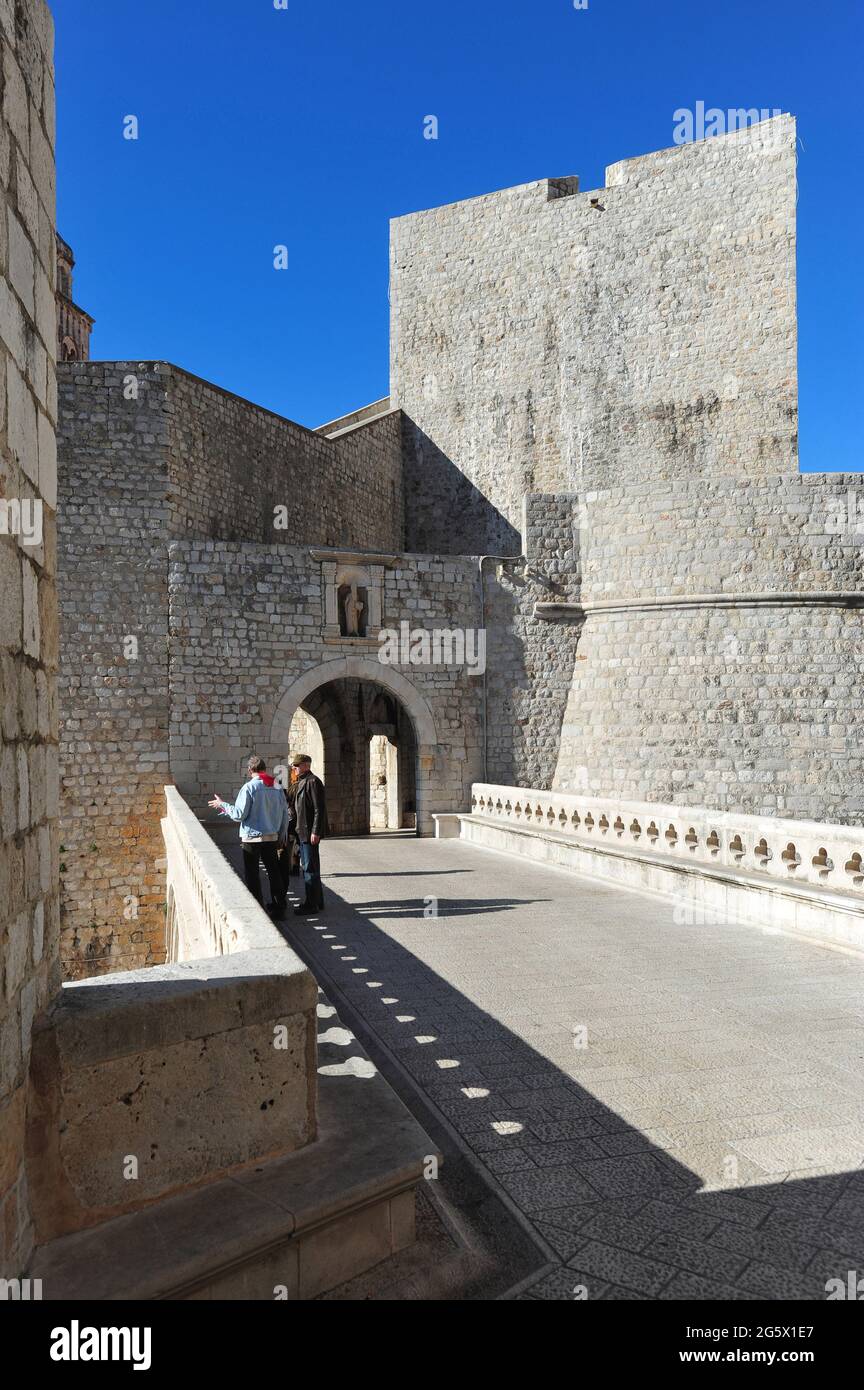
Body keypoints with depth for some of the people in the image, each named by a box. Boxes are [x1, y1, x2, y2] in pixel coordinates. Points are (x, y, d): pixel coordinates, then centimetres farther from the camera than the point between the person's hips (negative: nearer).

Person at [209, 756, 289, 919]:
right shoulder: (277, 787, 4)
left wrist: (222, 805, 1)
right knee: (274, 872, 14)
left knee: (252, 875, 5)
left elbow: (239, 814, -13)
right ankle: (278, 907, 18)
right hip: (272, 837, 5)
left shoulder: (249, 787, -13)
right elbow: (285, 814, 7)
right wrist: (282, 836, 17)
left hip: (252, 838, -5)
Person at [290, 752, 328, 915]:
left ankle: (312, 904, 2)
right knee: (306, 867, 15)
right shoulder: (301, 782, 16)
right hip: (302, 832, 10)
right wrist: (297, 829, 17)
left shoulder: (313, 781, -14)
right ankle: (316, 901, 24)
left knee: (310, 868, -5)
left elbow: (319, 808, -19)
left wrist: (315, 832, -22)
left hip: (310, 832, -10)